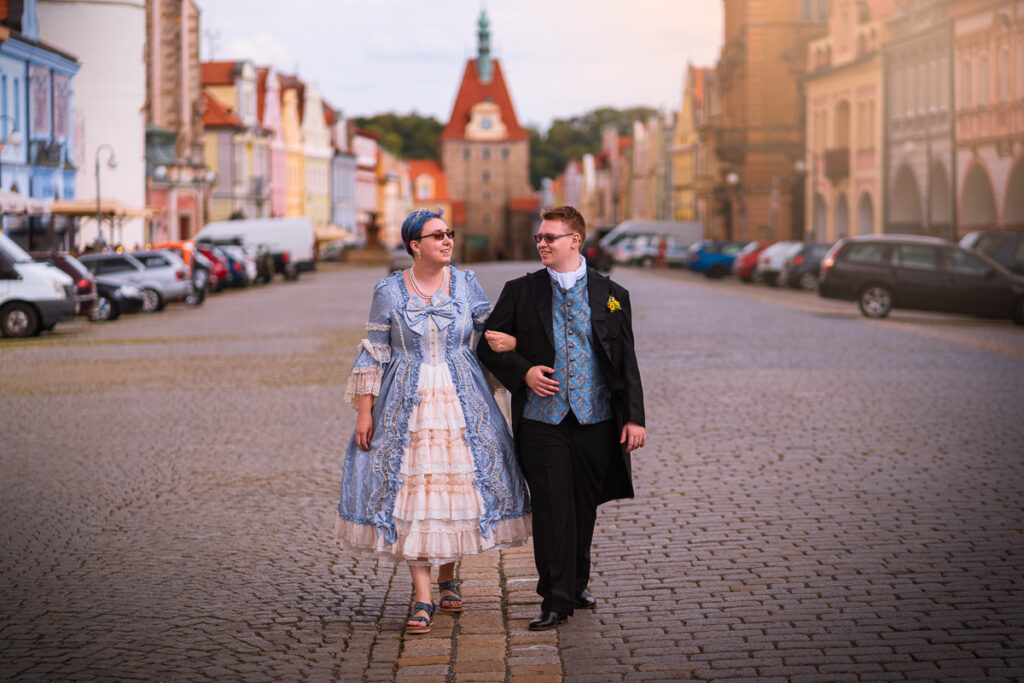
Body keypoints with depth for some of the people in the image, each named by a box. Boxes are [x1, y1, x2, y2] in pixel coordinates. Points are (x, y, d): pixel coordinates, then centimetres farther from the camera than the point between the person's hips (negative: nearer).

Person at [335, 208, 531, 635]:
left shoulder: (465, 284, 4)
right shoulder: (389, 291, -1)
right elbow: (373, 354, 1)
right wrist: (364, 412, -3)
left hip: (461, 400, 2)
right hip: (407, 404, -2)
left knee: (458, 484, 4)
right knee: (408, 490, -7)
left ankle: (447, 577, 26)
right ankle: (422, 597, -5)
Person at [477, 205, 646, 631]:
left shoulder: (611, 295, 5)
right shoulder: (521, 292, 5)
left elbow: (626, 360, 5)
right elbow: (488, 346, 10)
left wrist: (634, 417, -1)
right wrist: (523, 372, -7)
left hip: (595, 420, 1)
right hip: (542, 420, -1)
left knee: (584, 511, 10)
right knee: (552, 512, -5)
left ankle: (576, 586, 29)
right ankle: (556, 600, 1)